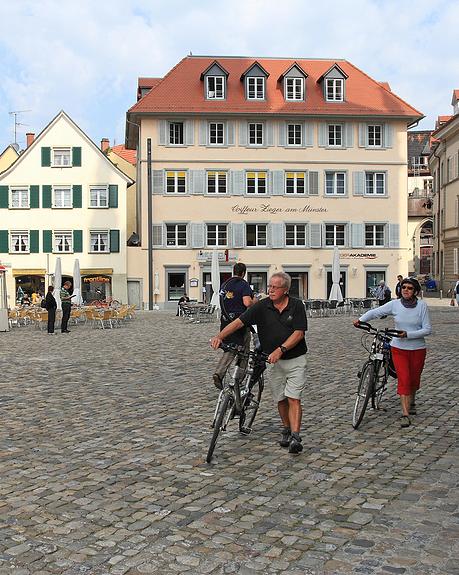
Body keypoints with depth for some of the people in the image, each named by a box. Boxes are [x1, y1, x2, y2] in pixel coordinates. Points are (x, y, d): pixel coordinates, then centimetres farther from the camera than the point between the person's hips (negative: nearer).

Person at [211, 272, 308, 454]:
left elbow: (299, 333, -14)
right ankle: (286, 431, 30)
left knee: (293, 398, -10)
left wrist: (280, 350, -25)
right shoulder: (262, 306, -5)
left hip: (295, 359, -3)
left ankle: (295, 437, -14)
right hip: (274, 360, 3)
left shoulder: (297, 306, -8)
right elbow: (239, 321, -10)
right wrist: (220, 336, -24)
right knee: (281, 399, 11)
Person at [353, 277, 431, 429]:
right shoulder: (394, 304, -8)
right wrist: (360, 320, -20)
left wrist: (408, 334, -22)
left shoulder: (422, 305, -10)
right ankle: (405, 414, -5)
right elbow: (375, 312, -5)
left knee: (414, 379, 16)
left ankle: (411, 402, 45)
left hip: (417, 349, 0)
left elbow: (427, 329, -11)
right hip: (399, 348, 0)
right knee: (403, 379, -9)